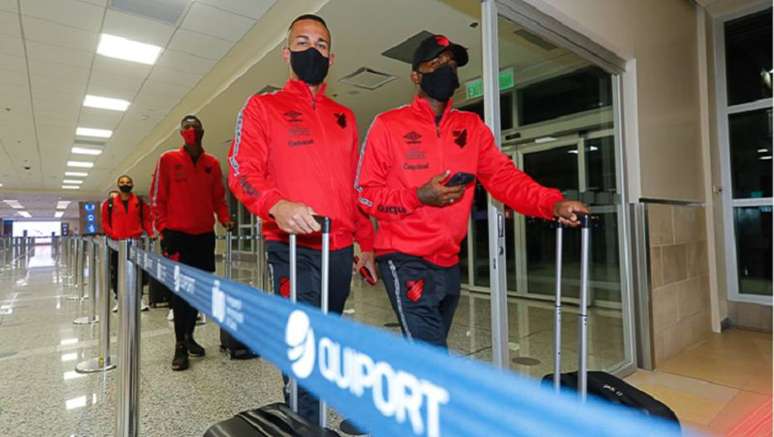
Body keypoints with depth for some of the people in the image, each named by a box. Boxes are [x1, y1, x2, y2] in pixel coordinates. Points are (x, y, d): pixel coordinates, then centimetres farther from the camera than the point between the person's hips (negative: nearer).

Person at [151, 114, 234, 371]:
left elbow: (218, 197, 11)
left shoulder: (212, 163, 10)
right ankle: (180, 345, 5)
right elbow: (157, 197, 1)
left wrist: (225, 219, -4)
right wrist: (163, 228, -7)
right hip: (177, 234, -3)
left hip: (205, 234, 3)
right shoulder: (168, 160, 2)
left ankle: (189, 335, 26)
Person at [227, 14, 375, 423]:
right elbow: (242, 171, -7)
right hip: (293, 248, -5)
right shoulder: (262, 106, 6)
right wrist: (277, 205, -28)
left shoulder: (344, 116, 18)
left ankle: (305, 417, 37)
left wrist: (366, 243, 14)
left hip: (341, 250, 5)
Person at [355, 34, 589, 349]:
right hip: (405, 260, -5)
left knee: (431, 354, 21)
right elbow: (365, 193, -5)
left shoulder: (472, 127, 9)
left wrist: (553, 204, -18)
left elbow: (503, 176, -2)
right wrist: (418, 197, -20)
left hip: (449, 262, 5)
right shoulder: (388, 125, -3)